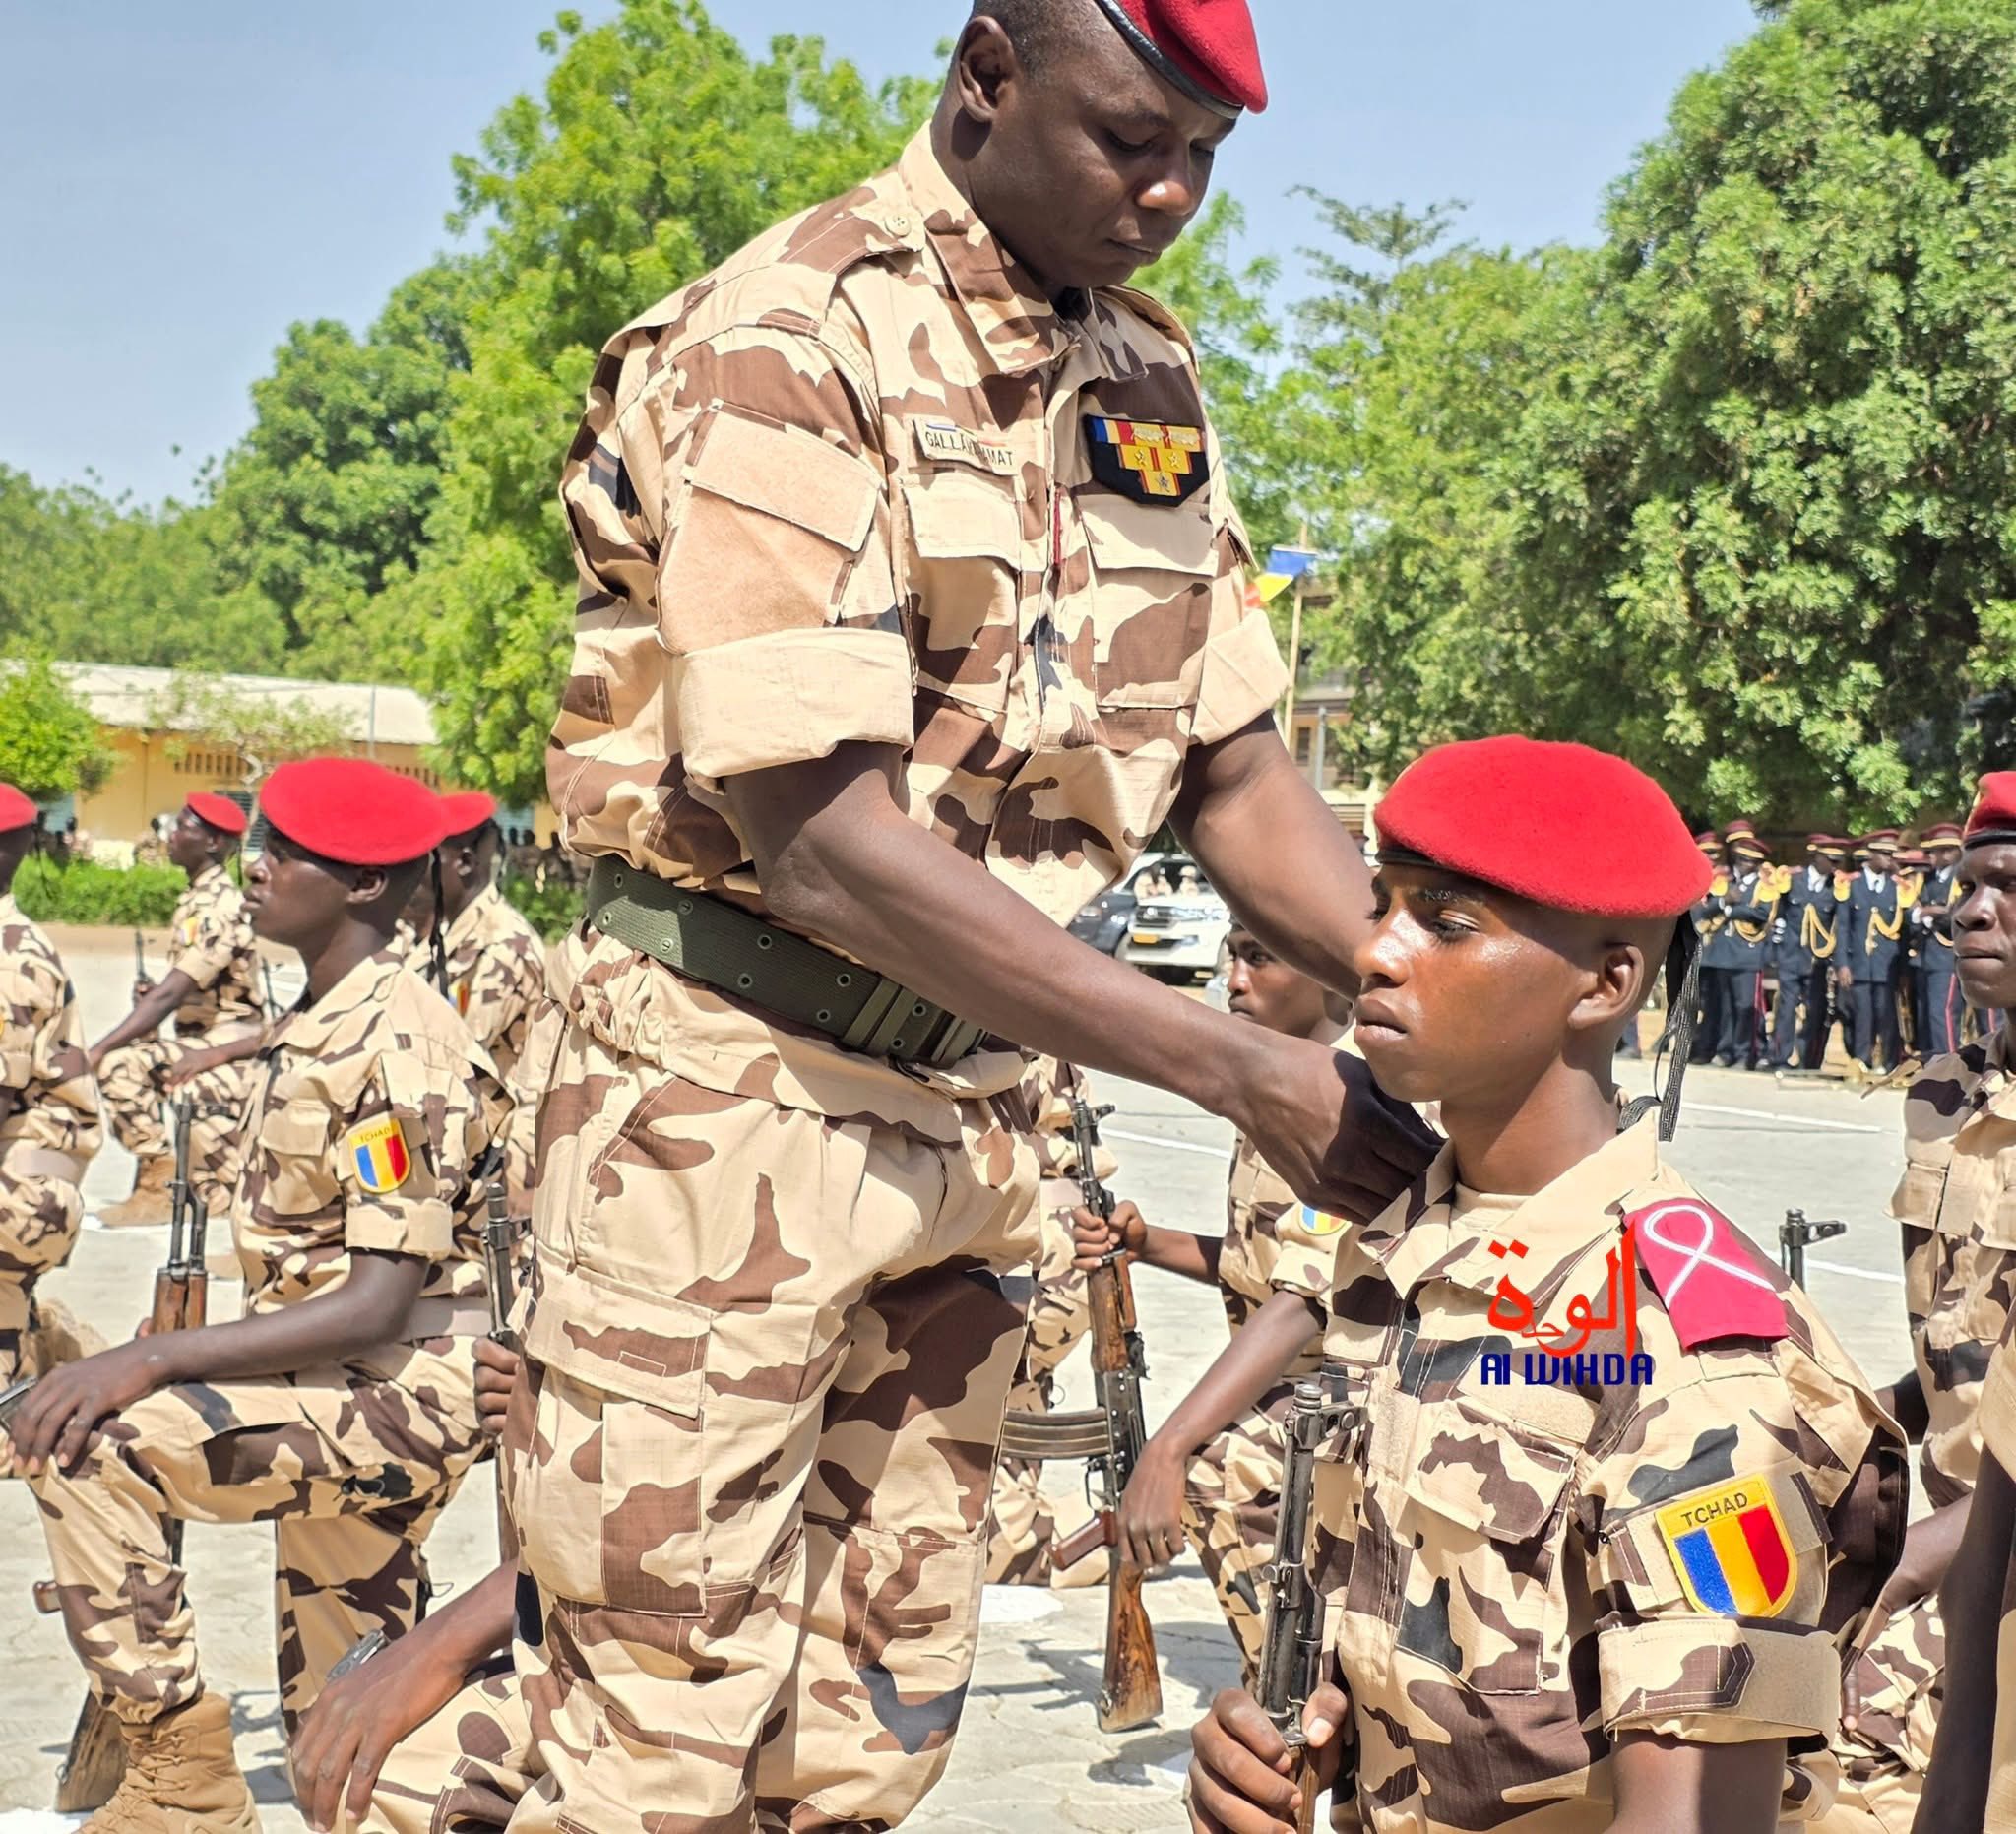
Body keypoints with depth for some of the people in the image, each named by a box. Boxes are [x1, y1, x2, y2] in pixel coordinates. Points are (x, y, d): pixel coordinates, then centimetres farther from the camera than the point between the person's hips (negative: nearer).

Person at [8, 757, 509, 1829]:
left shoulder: (398, 1045, -18)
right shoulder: (311, 1028, 12)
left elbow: (380, 1305, -26)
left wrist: (150, 1362, -31)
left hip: (404, 1389, -10)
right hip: (333, 1391, 10)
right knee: (335, 1725, 14)